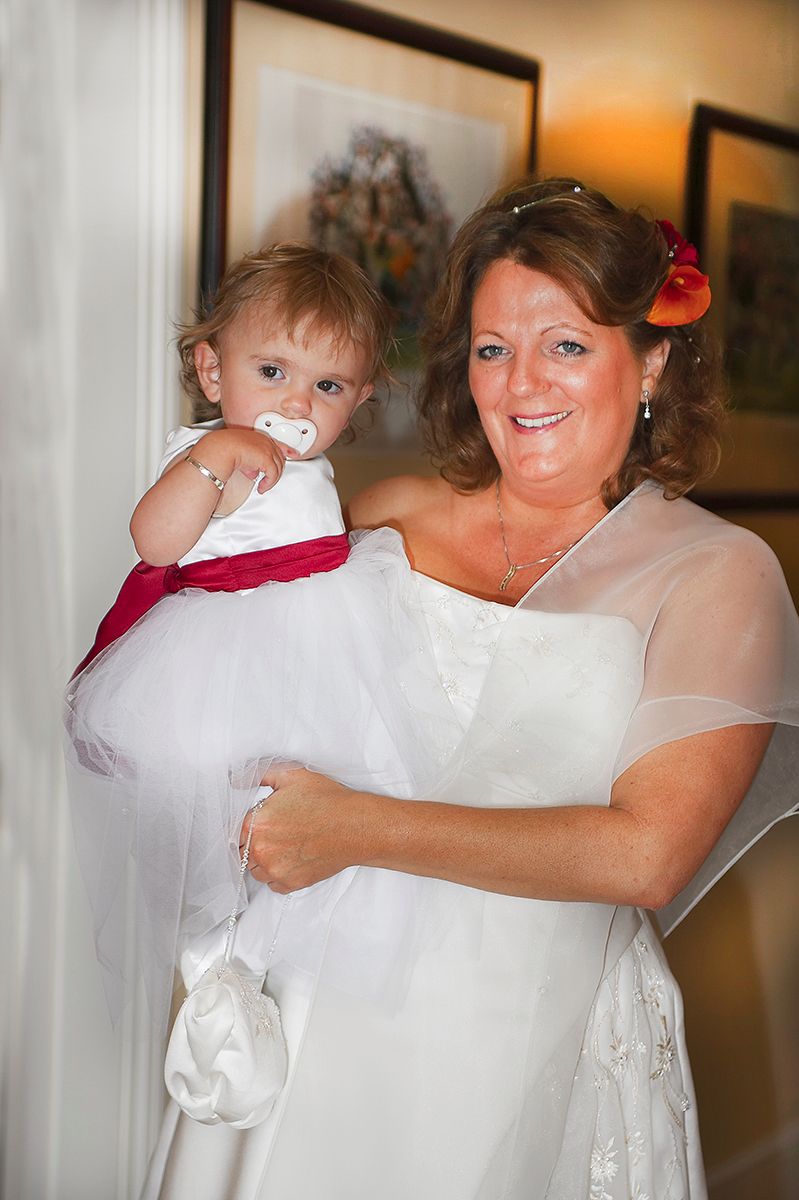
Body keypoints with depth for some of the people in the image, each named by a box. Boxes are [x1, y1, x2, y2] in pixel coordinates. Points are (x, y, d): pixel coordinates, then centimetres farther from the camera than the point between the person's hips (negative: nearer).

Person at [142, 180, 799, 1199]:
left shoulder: (717, 572, -6)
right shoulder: (390, 517, 3)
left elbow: (646, 854, -17)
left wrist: (356, 827, -18)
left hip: (529, 1049, -3)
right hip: (316, 1011, 3)